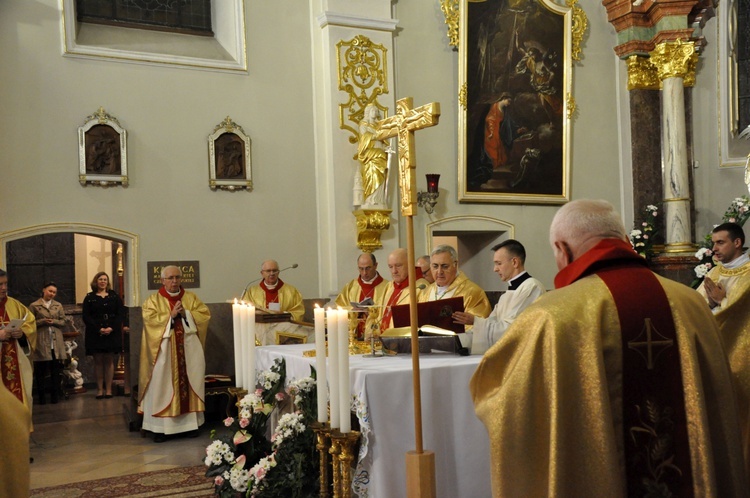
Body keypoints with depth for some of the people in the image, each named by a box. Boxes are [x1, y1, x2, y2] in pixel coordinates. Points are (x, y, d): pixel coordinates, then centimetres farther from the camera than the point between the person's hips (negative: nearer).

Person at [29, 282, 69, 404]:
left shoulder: (58, 306, 12)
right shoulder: (34, 306, 3)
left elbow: (63, 322, 10)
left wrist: (54, 321, -9)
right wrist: (42, 321, -14)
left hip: (56, 342, 3)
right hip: (41, 342, -3)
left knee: (56, 369, 3)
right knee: (40, 369, 1)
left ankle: (55, 395, 9)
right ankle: (41, 397, 8)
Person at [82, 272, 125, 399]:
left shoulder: (114, 296, 9)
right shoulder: (89, 297, 6)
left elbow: (121, 313, 1)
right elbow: (85, 316, -2)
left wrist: (111, 328, -13)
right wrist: (99, 329, -14)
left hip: (112, 333, 1)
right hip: (95, 334, -1)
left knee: (109, 360, 2)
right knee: (98, 361, 1)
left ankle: (108, 389, 4)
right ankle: (99, 389, 4)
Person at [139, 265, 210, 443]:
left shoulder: (191, 298, 11)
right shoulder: (153, 300, 4)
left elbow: (205, 314, 1)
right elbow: (149, 319, -10)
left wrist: (186, 313, -11)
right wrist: (171, 315, -15)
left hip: (189, 349, 2)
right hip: (164, 350, -2)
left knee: (190, 383, 3)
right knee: (162, 386, -4)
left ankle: (191, 422, 10)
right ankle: (160, 427, -2)